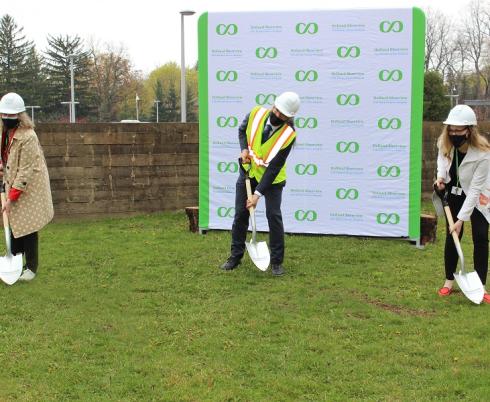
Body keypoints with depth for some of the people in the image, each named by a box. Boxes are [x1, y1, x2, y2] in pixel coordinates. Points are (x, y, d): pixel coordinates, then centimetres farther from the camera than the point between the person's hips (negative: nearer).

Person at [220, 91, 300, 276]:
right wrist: (244, 149, -12)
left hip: (272, 177, -3)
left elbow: (274, 168, -26)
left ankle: (277, 262, 2)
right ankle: (235, 256, 20)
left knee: (273, 215, -12)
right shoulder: (256, 113, -17)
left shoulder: (289, 135, -27)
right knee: (240, 214, 6)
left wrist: (258, 193, -28)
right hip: (248, 171, 4)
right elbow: (242, 130, 6)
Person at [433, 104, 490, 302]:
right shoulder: (444, 143, -20)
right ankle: (449, 281, 18)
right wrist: (441, 175, -13)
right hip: (453, 193, 3)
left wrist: (461, 219, -31)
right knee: (452, 237, 4)